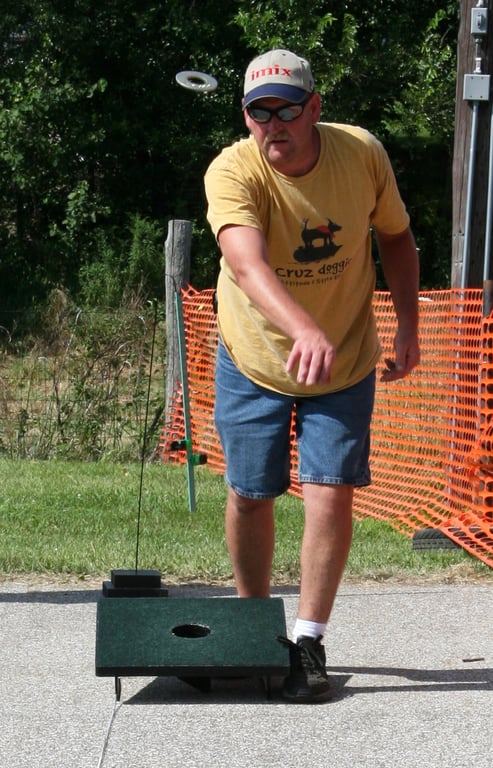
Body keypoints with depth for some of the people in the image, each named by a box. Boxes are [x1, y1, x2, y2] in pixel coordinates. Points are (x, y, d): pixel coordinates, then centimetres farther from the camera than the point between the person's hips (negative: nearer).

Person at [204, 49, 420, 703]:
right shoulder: (231, 173, -26)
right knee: (249, 496, 7)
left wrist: (408, 325, -6)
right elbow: (249, 264, -45)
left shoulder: (363, 154, -16)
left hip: (345, 364, 1)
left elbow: (395, 236, 3)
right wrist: (306, 332, -61)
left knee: (330, 495, -10)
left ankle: (308, 643, 1)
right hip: (254, 362, -1)